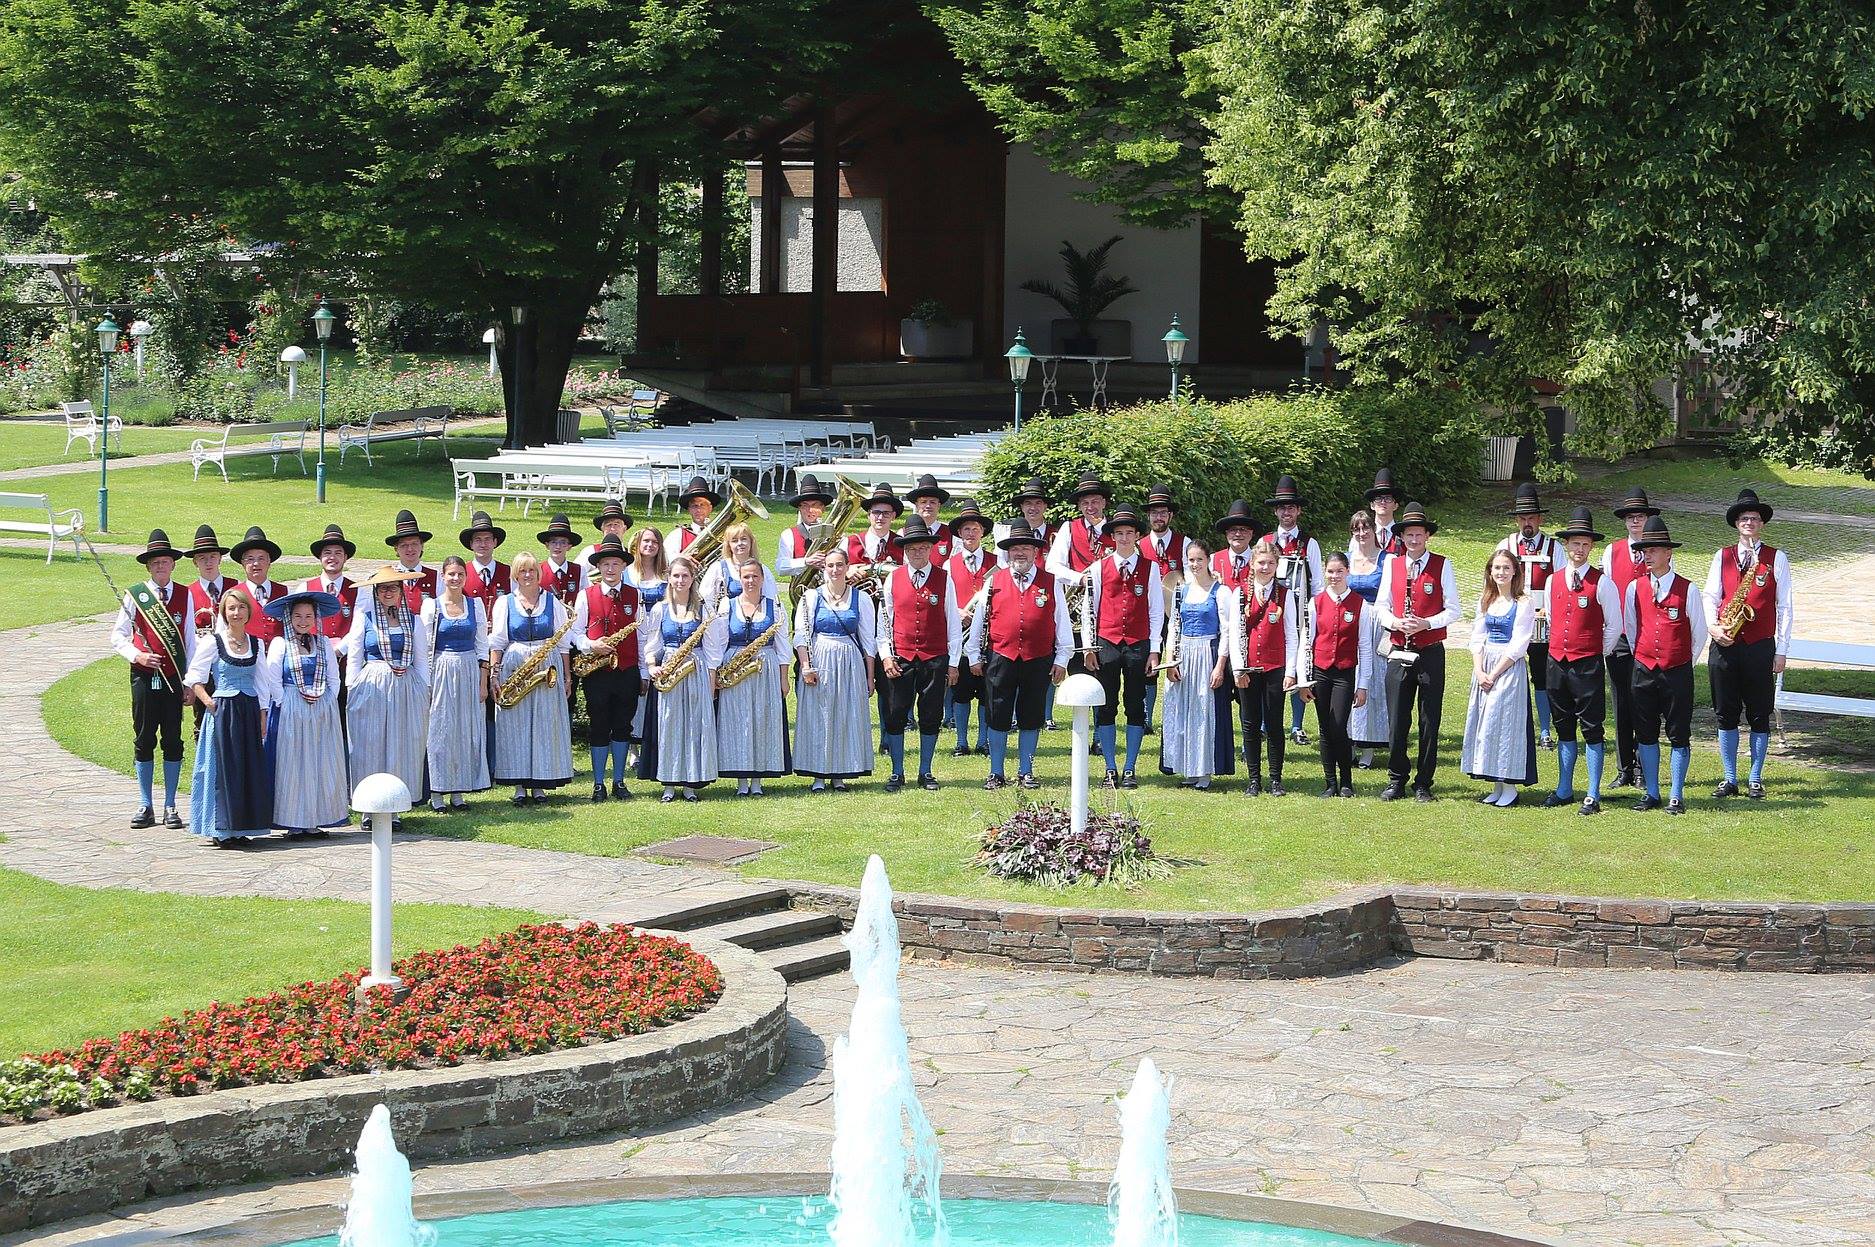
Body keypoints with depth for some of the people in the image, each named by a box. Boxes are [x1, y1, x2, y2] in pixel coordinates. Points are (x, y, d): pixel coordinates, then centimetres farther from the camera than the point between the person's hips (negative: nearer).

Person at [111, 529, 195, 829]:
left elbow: (190, 640, 8)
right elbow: (118, 636, 6)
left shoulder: (184, 595, 5)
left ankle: (170, 806, 11)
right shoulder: (135, 595, 2)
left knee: (172, 742, 4)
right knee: (143, 740, 4)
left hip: (174, 679, 1)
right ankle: (146, 807, 11)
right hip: (143, 677, -1)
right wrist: (138, 656, -11)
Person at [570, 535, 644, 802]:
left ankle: (619, 782, 17)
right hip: (597, 672, -2)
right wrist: (591, 645, -17)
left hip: (628, 672, 2)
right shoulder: (587, 595, 1)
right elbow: (576, 632, 4)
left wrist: (644, 674, 6)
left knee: (622, 727, 8)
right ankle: (598, 785, 10)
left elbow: (642, 635, 8)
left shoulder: (635, 596, 6)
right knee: (599, 727, 3)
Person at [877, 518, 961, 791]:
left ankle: (925, 773, 16)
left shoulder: (944, 579, 2)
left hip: (935, 658, 0)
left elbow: (953, 623, 4)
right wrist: (885, 655, -2)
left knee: (931, 717, 5)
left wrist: (953, 663, 1)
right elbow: (884, 620, 8)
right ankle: (897, 774, 10)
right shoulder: (893, 579, 4)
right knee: (895, 716, 0)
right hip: (900, 659, 0)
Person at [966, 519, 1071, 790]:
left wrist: (1061, 659, 3)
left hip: (1039, 661, 0)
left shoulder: (1051, 583, 4)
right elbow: (979, 619, 9)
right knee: (998, 717, 3)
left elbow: (1061, 622, 7)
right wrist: (975, 656, 8)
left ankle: (1025, 773, 17)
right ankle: (996, 774, 11)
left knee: (1031, 718, 7)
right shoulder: (994, 581, 4)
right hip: (1000, 658, 0)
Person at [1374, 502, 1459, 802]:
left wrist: (1427, 623, -17)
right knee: (1396, 721, 3)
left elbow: (1453, 610, -1)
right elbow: (1381, 605, 11)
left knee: (1429, 721, 3)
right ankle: (1396, 781, 14)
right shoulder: (1392, 564, 7)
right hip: (1398, 653, 2)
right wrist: (1393, 621, -10)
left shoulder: (1441, 565, -1)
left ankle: (1423, 784, 11)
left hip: (1431, 653, -2)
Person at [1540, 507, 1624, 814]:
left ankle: (1593, 796, 2)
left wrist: (1598, 654, 0)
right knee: (1564, 728, 13)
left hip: (1589, 665, -5)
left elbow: (1614, 625, -1)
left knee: (1592, 729, -1)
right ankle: (1564, 790, 22)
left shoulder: (1602, 583, -6)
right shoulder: (1553, 581, 8)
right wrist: (1561, 646, 13)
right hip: (1557, 661, 5)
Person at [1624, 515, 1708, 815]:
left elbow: (1699, 634, 3)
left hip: (1677, 673, -3)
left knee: (1679, 736, 2)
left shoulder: (1688, 590, -6)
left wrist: (1685, 664, 7)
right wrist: (1639, 658, 12)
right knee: (1646, 735, 8)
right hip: (1644, 671, 3)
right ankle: (1651, 793, 17)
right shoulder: (1635, 588, 3)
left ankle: (1676, 797, 8)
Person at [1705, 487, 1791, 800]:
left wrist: (1781, 651, -3)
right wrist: (1712, 626, -13)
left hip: (1760, 647, -2)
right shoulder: (1722, 557, 10)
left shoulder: (1776, 558, 3)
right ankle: (1729, 779, 12)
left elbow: (1785, 607, 2)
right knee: (1726, 714, 5)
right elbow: (1710, 596, 7)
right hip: (1724, 645, 2)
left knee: (1759, 715, 3)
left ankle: (1755, 779, 11)